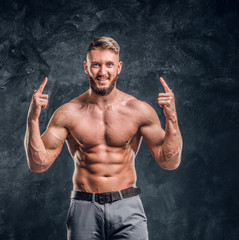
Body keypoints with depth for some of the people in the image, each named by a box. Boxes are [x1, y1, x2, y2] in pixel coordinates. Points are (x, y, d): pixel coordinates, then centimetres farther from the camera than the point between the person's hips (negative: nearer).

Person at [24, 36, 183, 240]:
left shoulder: (139, 111, 0)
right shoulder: (69, 113, 0)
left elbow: (170, 162, 0)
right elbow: (39, 164, -2)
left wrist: (171, 118, -12)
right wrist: (33, 118, -12)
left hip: (127, 208, 0)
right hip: (84, 209, 0)